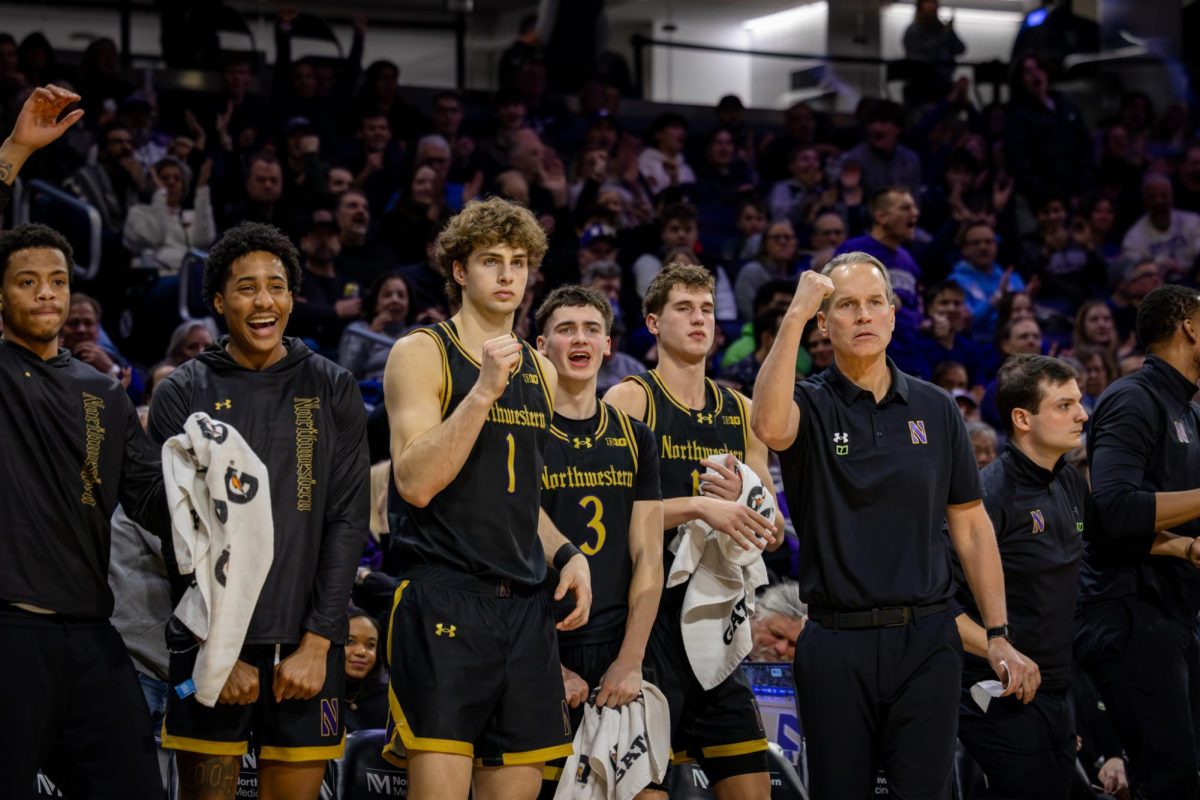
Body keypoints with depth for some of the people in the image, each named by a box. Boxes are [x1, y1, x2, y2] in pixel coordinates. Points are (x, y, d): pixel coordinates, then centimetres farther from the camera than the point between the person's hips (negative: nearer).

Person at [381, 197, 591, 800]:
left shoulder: (540, 371, 17)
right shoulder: (422, 353, -2)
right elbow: (415, 482, -14)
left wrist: (567, 553, 9)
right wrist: (484, 391, -18)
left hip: (524, 607, 6)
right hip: (444, 599, -6)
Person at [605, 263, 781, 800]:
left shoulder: (740, 412, 16)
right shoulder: (629, 400, -1)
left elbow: (770, 532, 18)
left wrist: (739, 497, -3)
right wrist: (699, 505, -21)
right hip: (652, 610, -6)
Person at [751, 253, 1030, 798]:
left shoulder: (935, 409, 9)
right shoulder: (810, 405, 0)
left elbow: (970, 526, 11)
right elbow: (769, 426, -26)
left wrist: (999, 636, 5)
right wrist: (794, 316, -25)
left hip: (927, 640, 2)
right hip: (836, 645, -2)